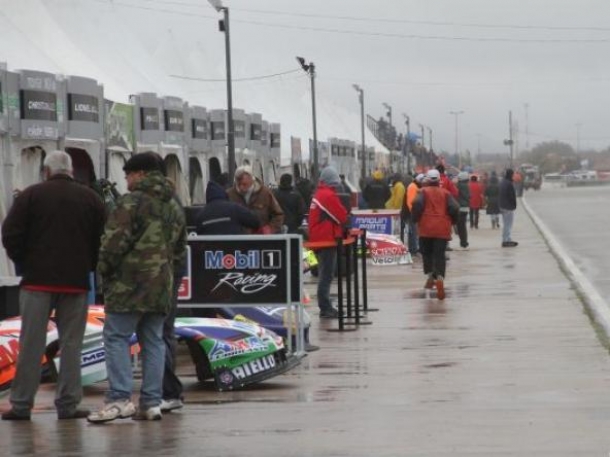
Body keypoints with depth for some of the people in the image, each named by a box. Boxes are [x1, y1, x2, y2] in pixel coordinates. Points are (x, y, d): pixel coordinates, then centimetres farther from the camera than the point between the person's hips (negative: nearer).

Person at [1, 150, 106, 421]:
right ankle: (68, 405, 3)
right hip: (76, 283, 2)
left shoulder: (31, 195, -1)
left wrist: (24, 263, 9)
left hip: (38, 280, -2)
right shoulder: (91, 199, 7)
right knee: (71, 343, 5)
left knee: (31, 344, 1)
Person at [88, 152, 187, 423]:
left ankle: (119, 398, -13)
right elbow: (180, 251, 21)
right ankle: (152, 402, 7)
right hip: (161, 288, 7)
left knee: (116, 338, -4)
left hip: (129, 286, -7)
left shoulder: (131, 202, -10)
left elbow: (115, 242, -15)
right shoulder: (174, 208, 17)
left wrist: (104, 270, -2)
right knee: (153, 341, 10)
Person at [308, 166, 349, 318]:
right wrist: (343, 225, 8)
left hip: (318, 238, 9)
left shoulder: (318, 194, 12)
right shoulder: (329, 195, -16)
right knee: (326, 275, -7)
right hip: (327, 238, -9)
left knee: (325, 275, 15)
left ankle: (325, 306, 20)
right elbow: (342, 216, -12)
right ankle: (325, 309, -7)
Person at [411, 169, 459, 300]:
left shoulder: (424, 191, 3)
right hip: (442, 229, 1)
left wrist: (416, 218, -1)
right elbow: (454, 208, -3)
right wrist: (451, 221, 13)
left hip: (426, 227, -1)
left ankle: (430, 275, 2)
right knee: (440, 254, -1)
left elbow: (417, 204, -15)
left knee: (426, 252, 17)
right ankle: (440, 277, -22)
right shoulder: (445, 192, 8)